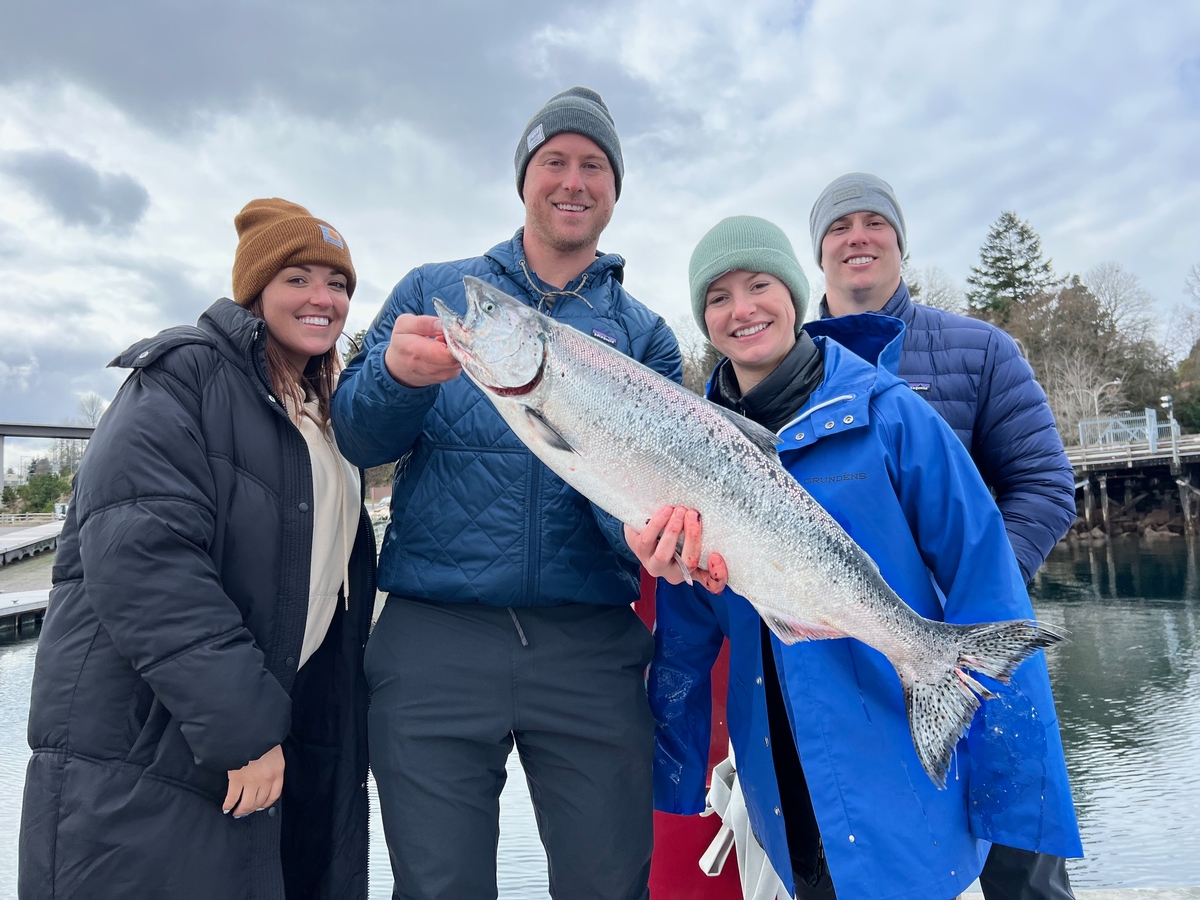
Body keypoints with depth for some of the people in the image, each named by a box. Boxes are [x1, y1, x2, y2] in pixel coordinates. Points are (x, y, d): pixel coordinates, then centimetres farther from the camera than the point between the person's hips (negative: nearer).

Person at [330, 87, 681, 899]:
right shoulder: (436, 291, 10)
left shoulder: (645, 334, 10)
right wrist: (398, 374, -20)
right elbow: (356, 437, 3)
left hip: (592, 647, 1)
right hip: (435, 640, 0)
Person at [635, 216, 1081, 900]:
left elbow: (982, 584, -11)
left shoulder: (887, 413, -11)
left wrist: (1017, 792, -13)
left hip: (903, 788, -3)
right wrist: (671, 780, 9)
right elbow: (687, 629, 5)